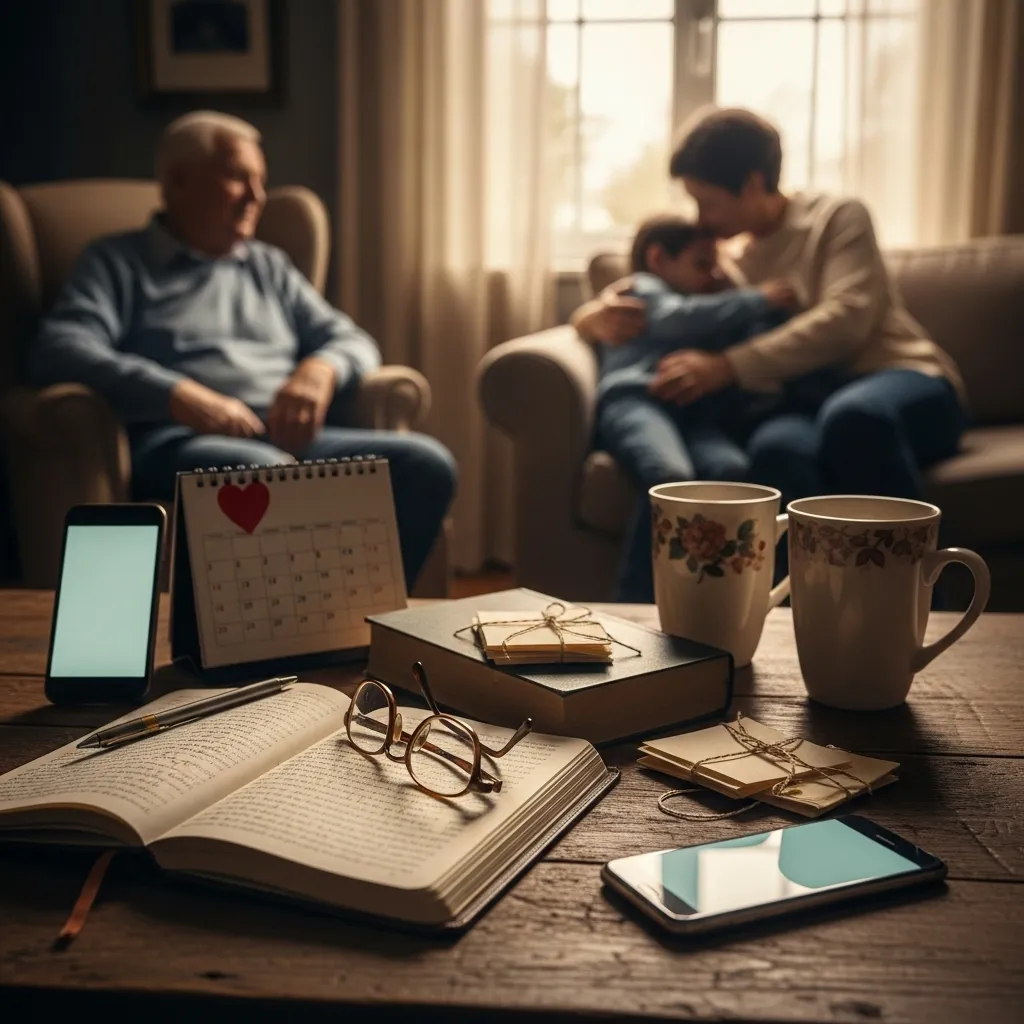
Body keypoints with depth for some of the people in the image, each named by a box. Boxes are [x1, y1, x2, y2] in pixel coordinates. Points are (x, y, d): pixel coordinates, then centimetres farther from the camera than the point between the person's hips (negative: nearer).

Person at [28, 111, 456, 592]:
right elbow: (56, 351, -4)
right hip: (180, 440, -5)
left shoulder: (270, 267, 28)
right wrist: (178, 396, -20)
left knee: (425, 462, -23)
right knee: (267, 473, -40)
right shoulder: (117, 263, 13)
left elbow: (352, 340, 23)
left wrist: (320, 368, -4)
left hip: (289, 438, 5)